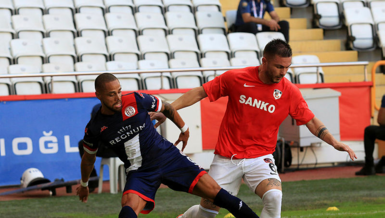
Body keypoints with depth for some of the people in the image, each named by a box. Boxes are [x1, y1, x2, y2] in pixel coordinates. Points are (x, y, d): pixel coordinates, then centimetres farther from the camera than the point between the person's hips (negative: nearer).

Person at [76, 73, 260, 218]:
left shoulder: (136, 100, -14)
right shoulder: (94, 128, -11)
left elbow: (166, 107, 7)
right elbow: (89, 158, 11)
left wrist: (184, 128, 20)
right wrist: (84, 184, 24)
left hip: (168, 158, 0)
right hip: (139, 173, 0)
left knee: (218, 194, -6)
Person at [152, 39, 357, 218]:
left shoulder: (290, 92, -7)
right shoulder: (235, 78, -11)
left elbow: (311, 121, 2)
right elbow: (200, 92, -2)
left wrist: (334, 142, -11)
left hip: (260, 158, 0)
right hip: (227, 158, 0)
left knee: (274, 196, -29)